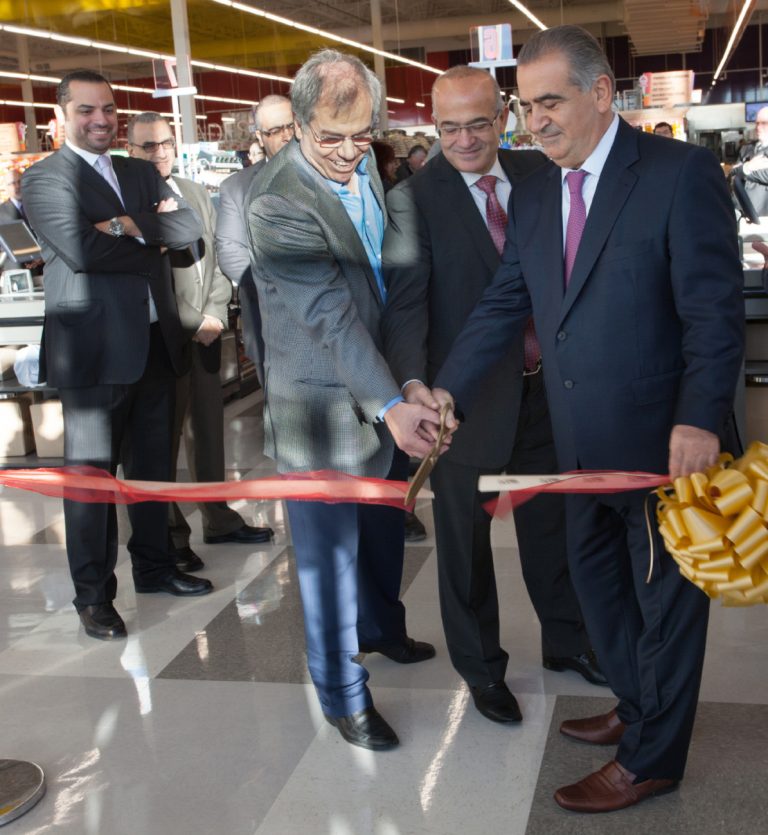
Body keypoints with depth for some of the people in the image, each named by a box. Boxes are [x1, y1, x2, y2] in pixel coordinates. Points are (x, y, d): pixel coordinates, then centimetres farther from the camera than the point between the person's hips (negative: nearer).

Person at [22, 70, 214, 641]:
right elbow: (80, 249, -19)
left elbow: (190, 226, 1)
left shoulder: (142, 173, 15)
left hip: (156, 341, 6)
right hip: (94, 348, -6)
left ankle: (154, 566, 32)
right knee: (92, 474, 2)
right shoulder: (44, 179, -3)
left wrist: (130, 224, -14)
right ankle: (93, 594, 14)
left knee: (153, 465, 16)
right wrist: (153, 239, -9)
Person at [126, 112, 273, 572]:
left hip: (207, 329, 6)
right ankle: (169, 532, 13)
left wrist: (215, 314, -2)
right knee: (164, 434, 2)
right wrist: (193, 322, -12)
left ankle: (218, 517, 27)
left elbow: (218, 258, 13)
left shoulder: (198, 194, 13)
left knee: (209, 427, 14)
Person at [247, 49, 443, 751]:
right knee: (330, 548, 4)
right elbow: (331, 314, -28)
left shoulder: (365, 163, 2)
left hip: (383, 386, 8)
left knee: (383, 525, 24)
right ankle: (342, 693, 20)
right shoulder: (278, 203, -23)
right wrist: (390, 404, -34)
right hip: (321, 403, -8)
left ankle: (379, 626, 49)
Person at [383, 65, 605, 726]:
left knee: (551, 522, 21)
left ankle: (567, 640, 44)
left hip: (543, 385, 4)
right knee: (465, 540, 11)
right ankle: (481, 667, 32)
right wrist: (413, 381, -33)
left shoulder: (536, 172, 2)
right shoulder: (415, 198, -12)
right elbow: (405, 302, -18)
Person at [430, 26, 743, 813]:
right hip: (583, 444, 7)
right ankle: (637, 707, 43)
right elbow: (502, 305, 8)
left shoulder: (680, 172, -12)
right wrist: (445, 392, 0)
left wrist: (701, 419, -25)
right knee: (596, 580, 21)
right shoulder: (533, 193, 7)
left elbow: (715, 307, -16)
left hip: (664, 441, -7)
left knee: (664, 596, 9)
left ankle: (650, 757, 27)